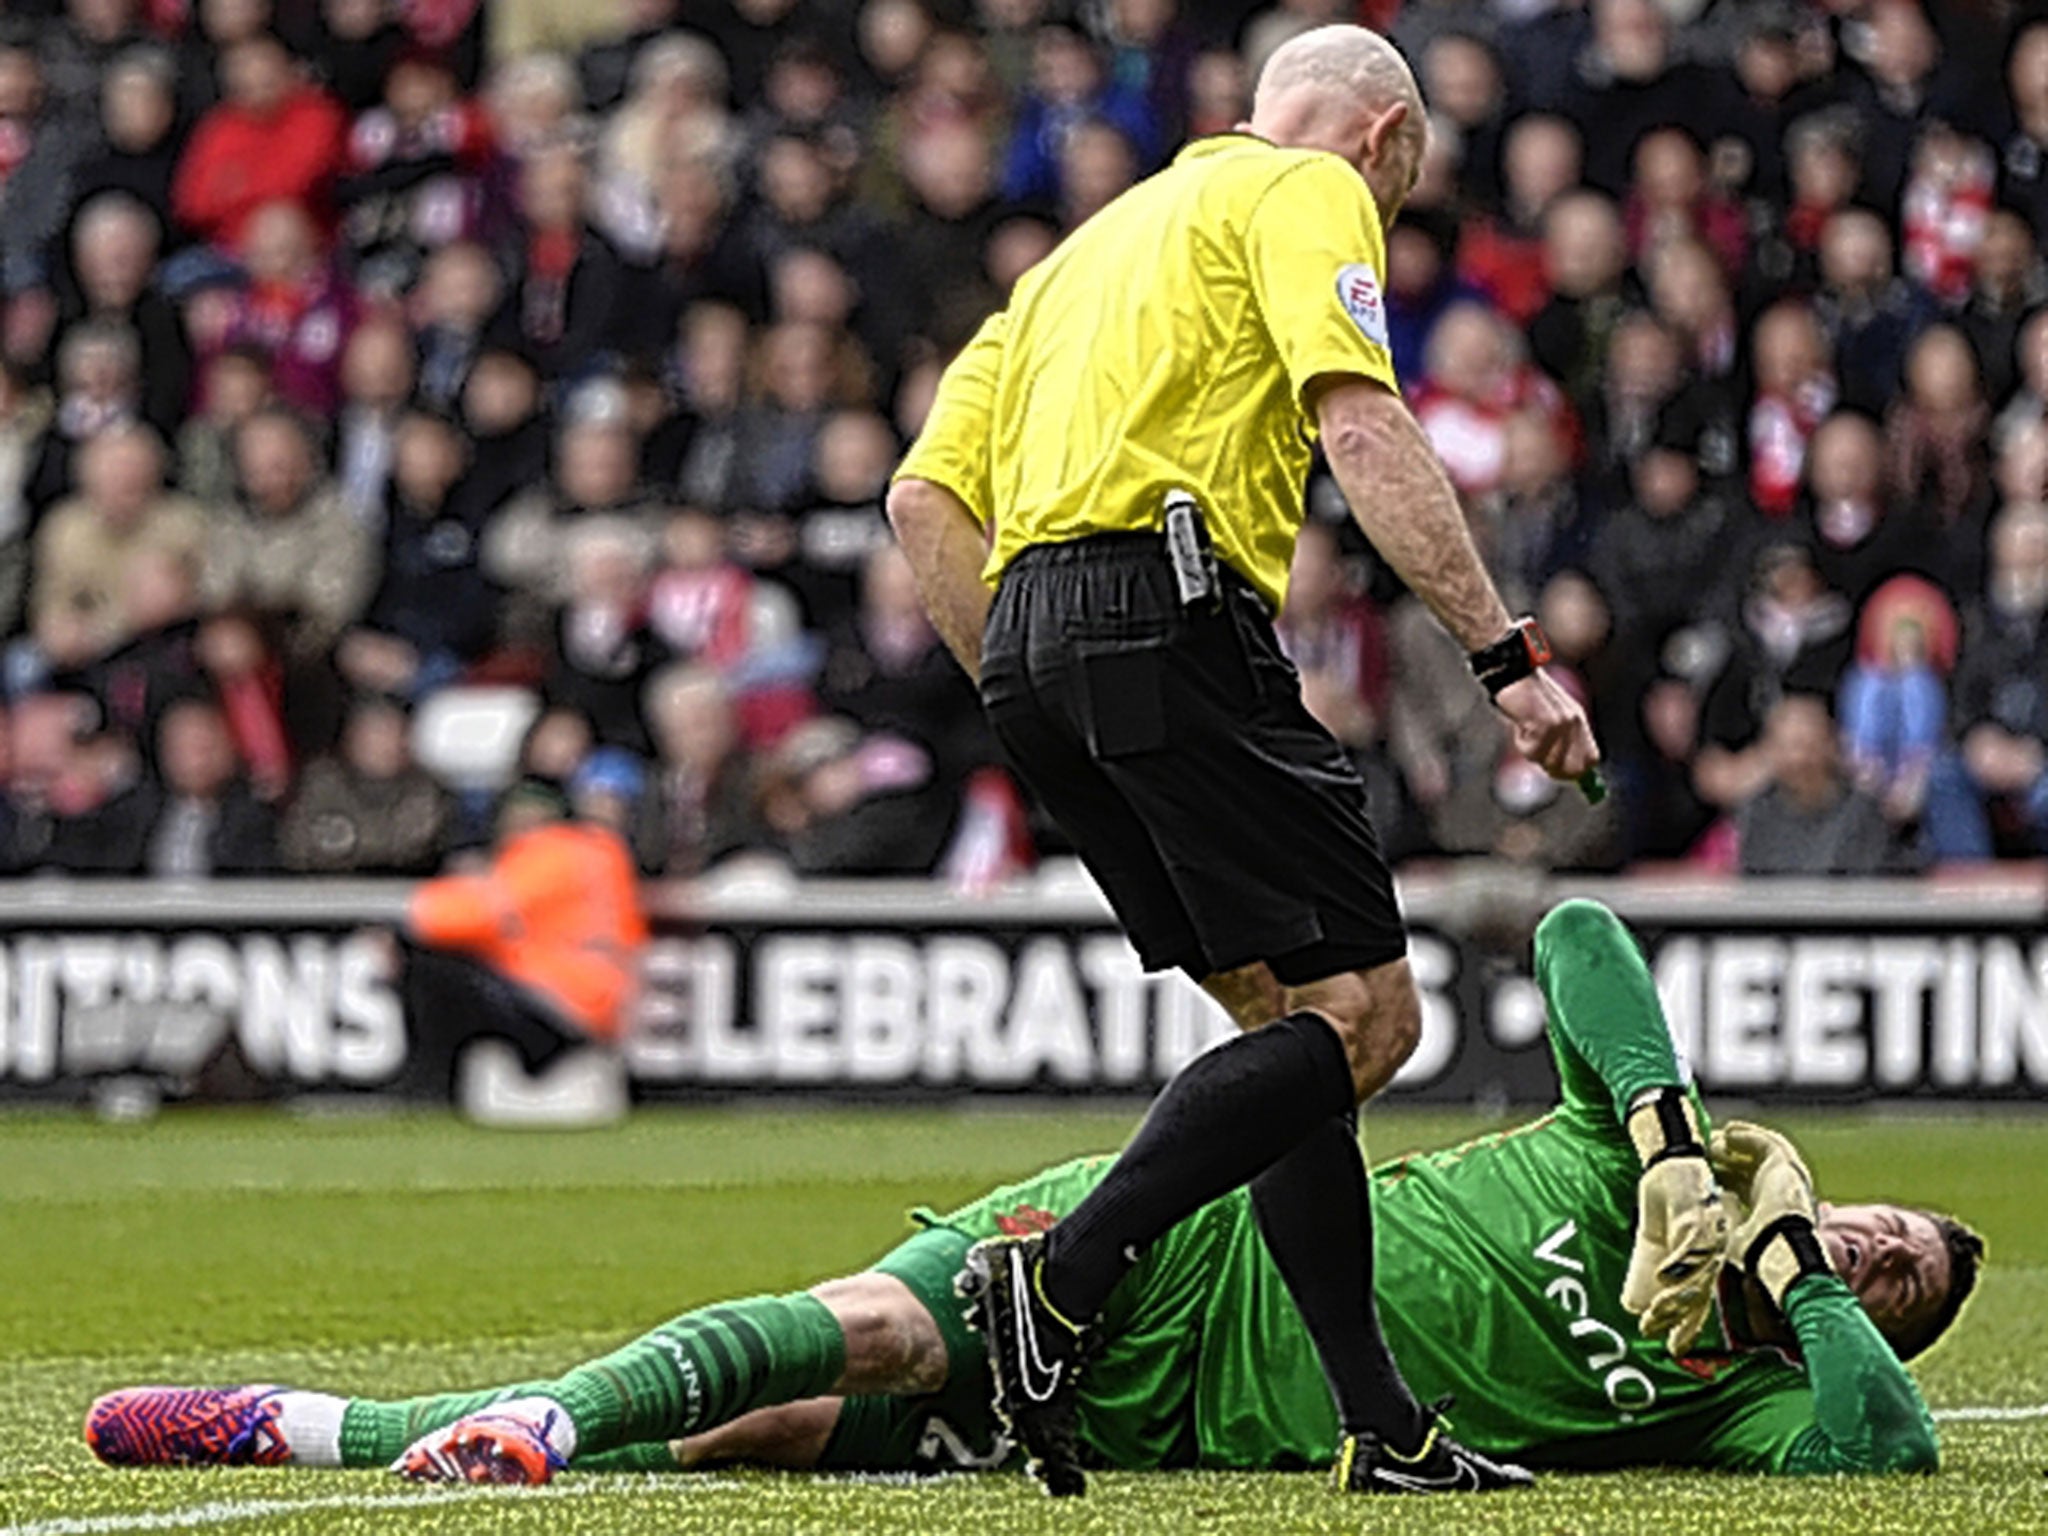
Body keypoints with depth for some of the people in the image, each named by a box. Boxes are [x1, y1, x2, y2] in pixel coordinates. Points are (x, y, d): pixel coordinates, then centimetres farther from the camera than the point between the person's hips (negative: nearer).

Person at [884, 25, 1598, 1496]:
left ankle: (1383, 1426, 4)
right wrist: (1509, 656, -14)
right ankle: (1064, 1275, -19)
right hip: (1167, 598, -9)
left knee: (1290, 1017, 10)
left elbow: (927, 495, 24)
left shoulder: (1098, 242, 31)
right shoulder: (1311, 193, 7)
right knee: (1362, 1013, -8)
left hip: (1029, 638, 9)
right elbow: (1365, 433, -10)